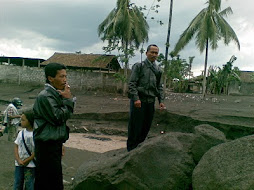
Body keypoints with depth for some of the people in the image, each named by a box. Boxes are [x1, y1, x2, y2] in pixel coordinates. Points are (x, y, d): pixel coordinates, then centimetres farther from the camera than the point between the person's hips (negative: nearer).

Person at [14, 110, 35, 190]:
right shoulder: (21, 133, 6)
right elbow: (16, 147, 7)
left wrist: (27, 161, -12)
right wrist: (18, 160, -7)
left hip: (30, 165, -5)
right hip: (19, 164, 5)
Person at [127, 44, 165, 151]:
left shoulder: (158, 70, 16)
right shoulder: (139, 66, -1)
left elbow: (159, 87, 20)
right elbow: (132, 83, -8)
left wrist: (161, 100, 8)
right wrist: (136, 98, -18)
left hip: (150, 102, 6)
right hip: (139, 101, -5)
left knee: (146, 126, 8)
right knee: (135, 126, -2)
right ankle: (131, 150, 8)